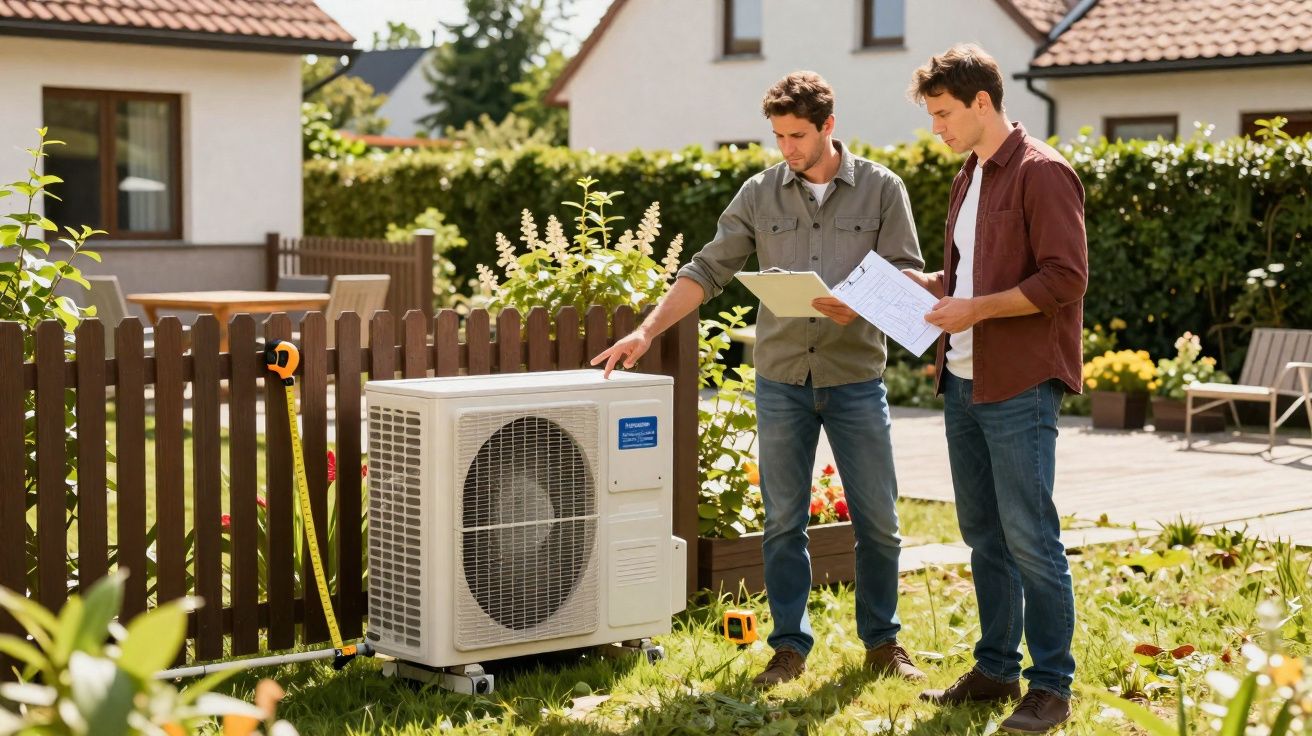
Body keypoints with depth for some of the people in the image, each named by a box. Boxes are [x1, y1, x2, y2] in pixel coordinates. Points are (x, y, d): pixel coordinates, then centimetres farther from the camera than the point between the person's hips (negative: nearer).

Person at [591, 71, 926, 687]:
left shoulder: (881, 190, 0)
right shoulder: (760, 193, 5)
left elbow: (908, 275, -2)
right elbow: (708, 271, 4)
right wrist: (648, 330, -5)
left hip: (855, 378, -1)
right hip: (781, 381, 1)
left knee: (877, 521, 5)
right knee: (782, 523, 5)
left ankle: (882, 642, 20)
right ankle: (789, 647, 16)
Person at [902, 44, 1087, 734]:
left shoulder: (1042, 173, -10)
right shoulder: (968, 177, 17)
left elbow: (1065, 278, -17)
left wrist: (974, 309, -19)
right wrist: (912, 283, 7)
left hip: (1020, 386, -9)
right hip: (963, 383, 9)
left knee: (1029, 539, -5)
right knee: (983, 536, 13)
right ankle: (996, 669, 23)